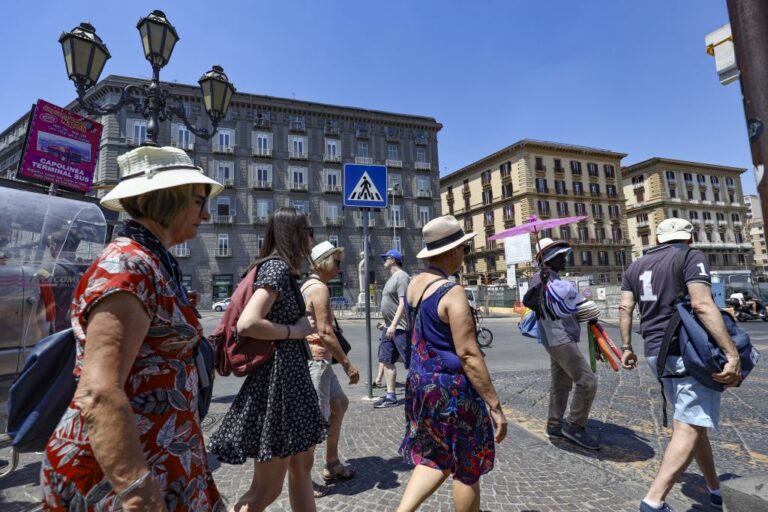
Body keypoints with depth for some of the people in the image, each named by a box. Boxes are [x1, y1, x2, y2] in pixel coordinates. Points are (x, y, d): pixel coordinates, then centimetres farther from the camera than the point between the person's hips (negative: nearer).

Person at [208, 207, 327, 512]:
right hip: (277, 378, -10)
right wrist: (294, 331, -16)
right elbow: (247, 324, -28)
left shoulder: (283, 270, 12)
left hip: (290, 376, 10)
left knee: (302, 466, 19)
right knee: (268, 487, 5)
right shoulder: (277, 268, -16)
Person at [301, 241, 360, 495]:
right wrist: (347, 364, -17)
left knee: (340, 403, 20)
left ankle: (332, 465, 30)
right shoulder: (319, 288, -16)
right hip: (315, 360, -11)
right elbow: (325, 333, -22)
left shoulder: (308, 285, 15)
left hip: (316, 359, 11)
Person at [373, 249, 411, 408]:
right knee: (386, 361, 9)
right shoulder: (392, 277, 18)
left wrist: (393, 324, -25)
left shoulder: (401, 276, -12)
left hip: (400, 328, -10)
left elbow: (403, 303, -20)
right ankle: (390, 396, 16)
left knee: (411, 362, -3)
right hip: (389, 327, 10)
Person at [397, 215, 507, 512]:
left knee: (435, 460, 23)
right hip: (451, 388, -8)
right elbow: (468, 354, -22)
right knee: (467, 469, 15)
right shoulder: (452, 292, -21)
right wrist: (494, 405, -16)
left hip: (420, 382, 8)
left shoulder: (414, 285, 4)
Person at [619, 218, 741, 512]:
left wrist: (627, 347, 15)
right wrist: (732, 353, -21)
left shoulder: (637, 266, 13)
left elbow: (625, 308, 9)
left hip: (657, 354, 7)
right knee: (689, 428, -7)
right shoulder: (691, 257, -5)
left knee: (692, 422, 21)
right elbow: (702, 304, -19)